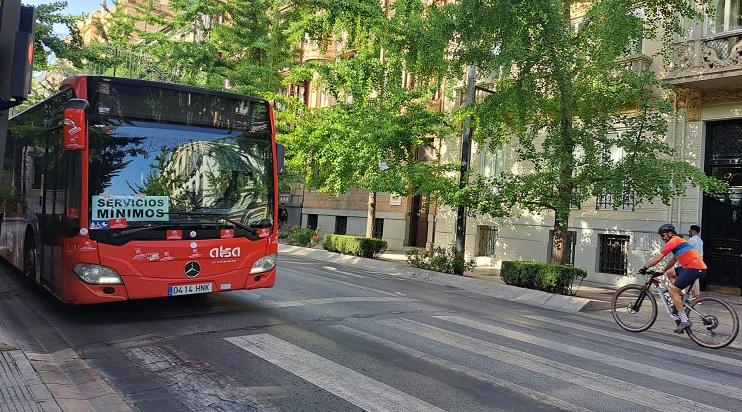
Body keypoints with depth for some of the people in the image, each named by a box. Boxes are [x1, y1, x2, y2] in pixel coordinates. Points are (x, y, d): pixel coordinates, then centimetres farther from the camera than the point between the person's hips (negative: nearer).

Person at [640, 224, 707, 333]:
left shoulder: (673, 241, -5)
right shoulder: (679, 241, 25)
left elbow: (658, 258, -6)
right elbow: (673, 260, 32)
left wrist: (645, 268, 1)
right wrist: (662, 271, 32)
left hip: (694, 268, -10)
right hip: (698, 267, 10)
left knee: (673, 290, -10)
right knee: (669, 273, 22)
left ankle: (685, 320, -13)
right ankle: (680, 299, 13)